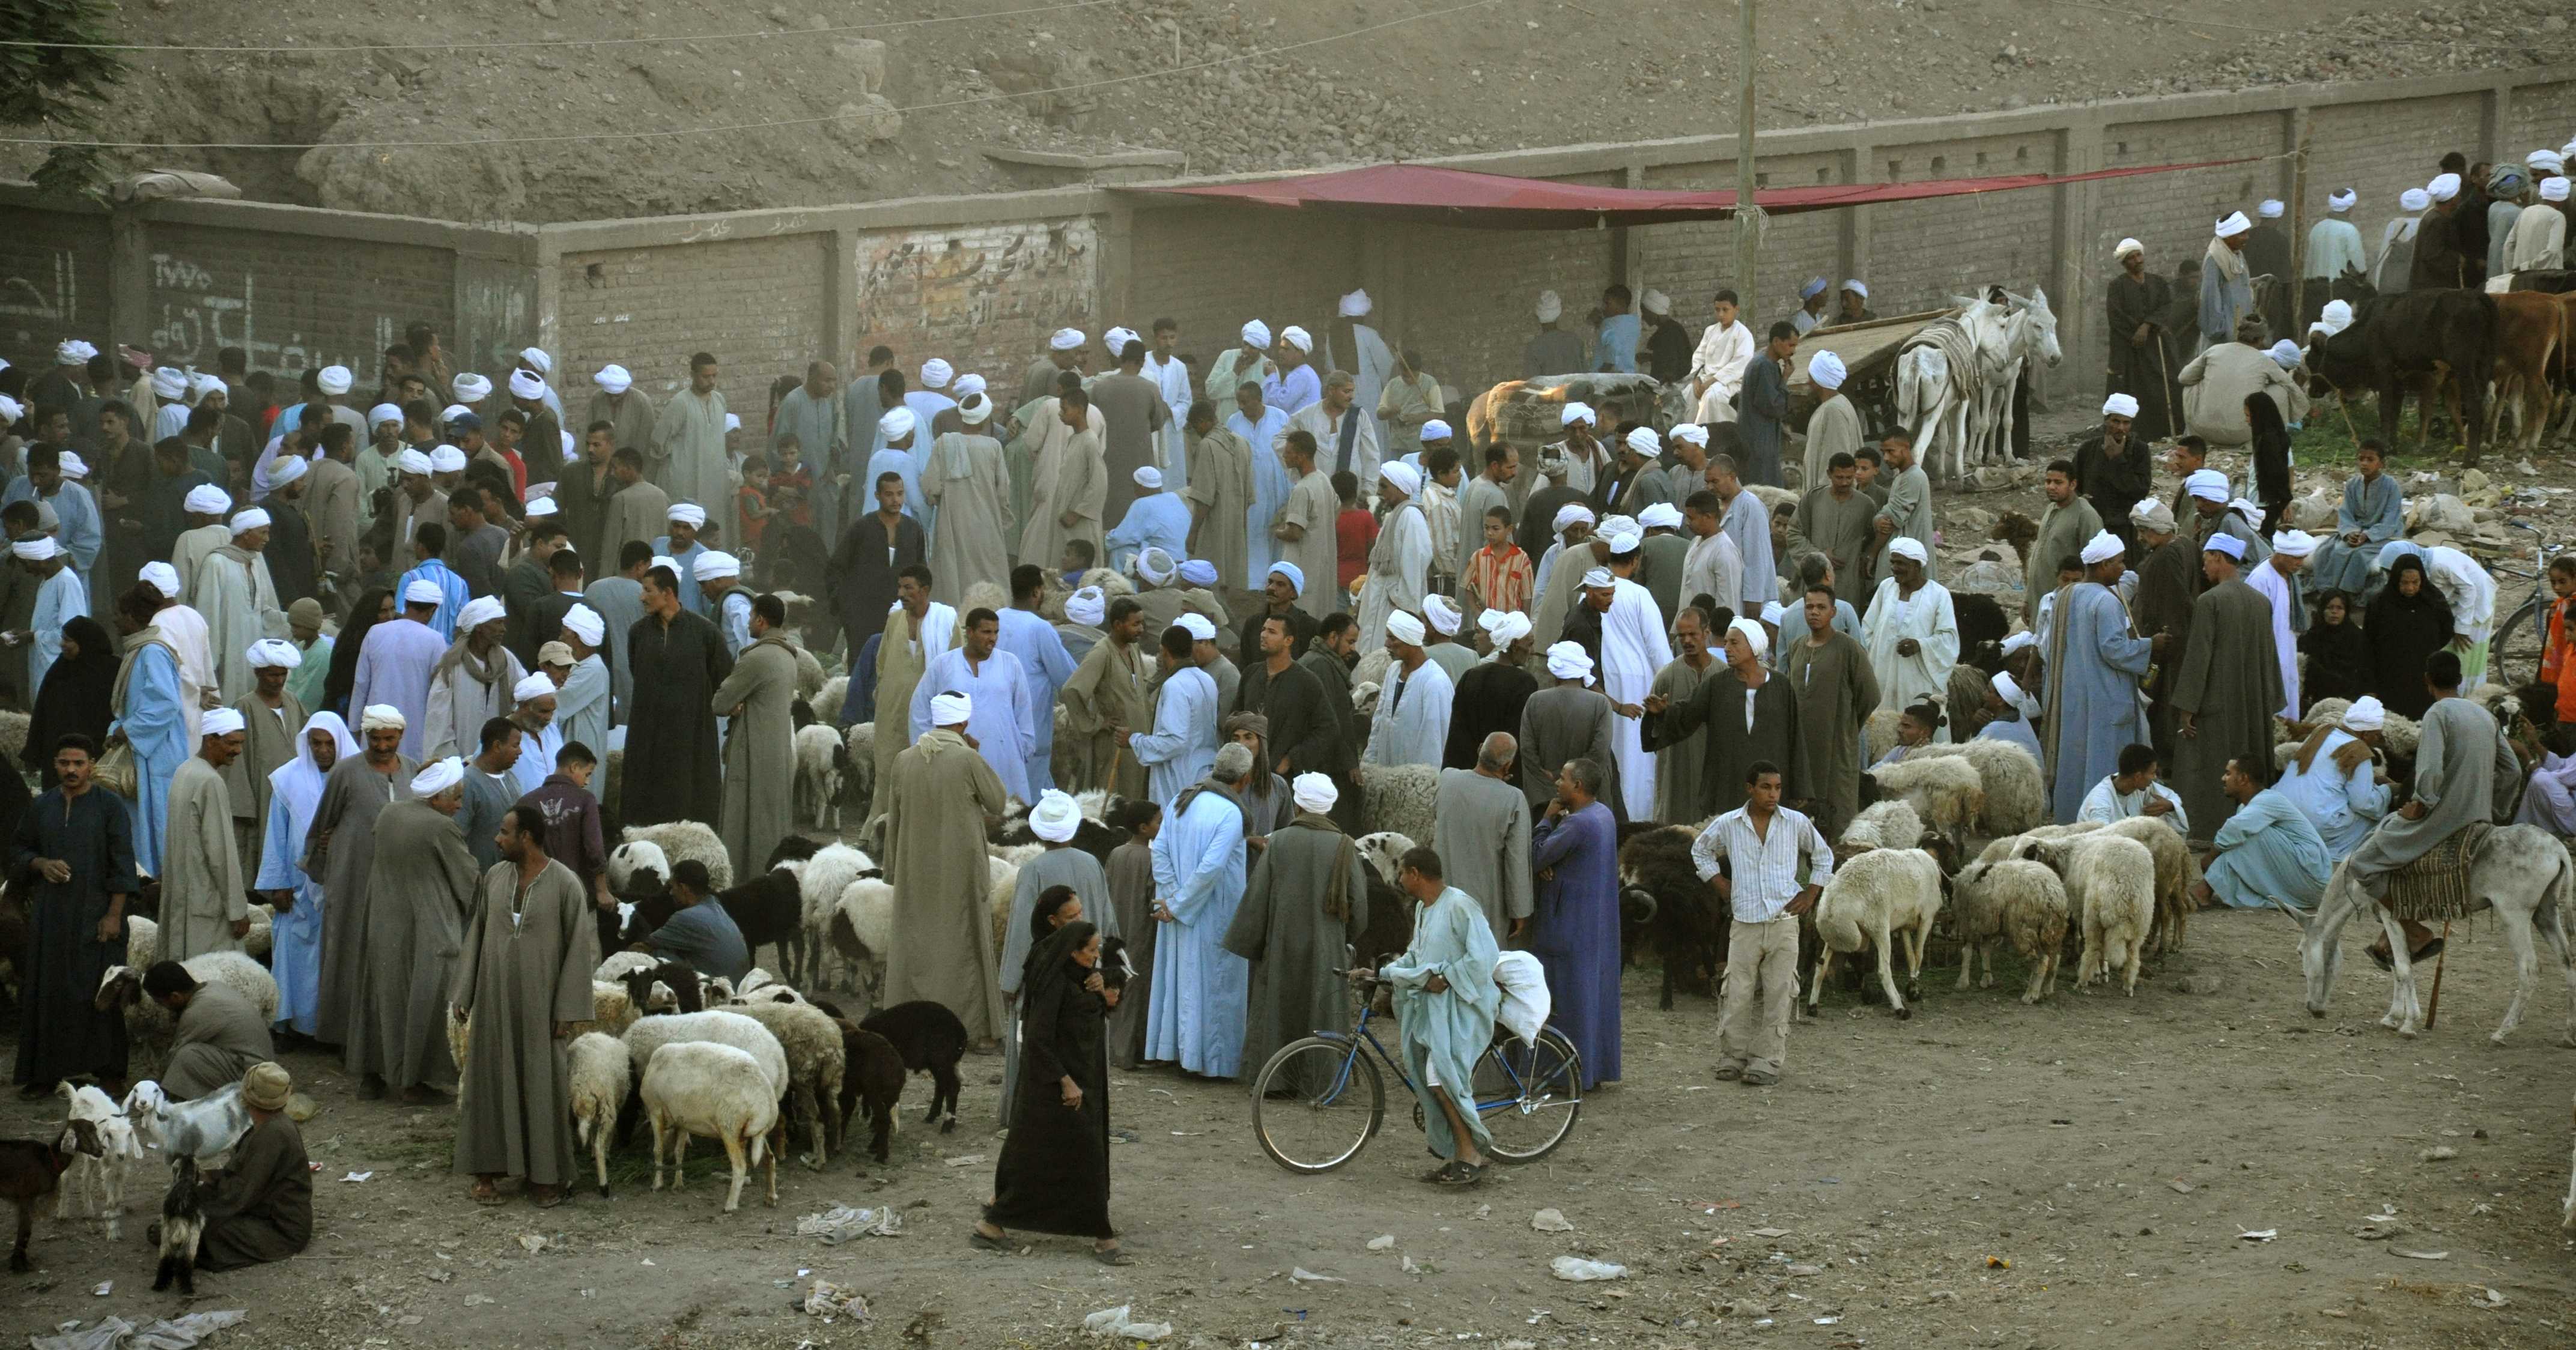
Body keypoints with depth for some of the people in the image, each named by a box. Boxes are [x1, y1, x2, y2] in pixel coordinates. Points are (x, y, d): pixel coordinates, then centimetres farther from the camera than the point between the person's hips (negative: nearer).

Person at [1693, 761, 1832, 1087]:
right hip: (1745, 923, 0)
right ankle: (1733, 1057, 10)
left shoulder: (1797, 823, 4)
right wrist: (1718, 883, 12)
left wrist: (1811, 893, 10)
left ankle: (1767, 1062, 3)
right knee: (1737, 993, -1)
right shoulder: (1728, 825, 3)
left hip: (1784, 922, 0)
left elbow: (1824, 856, 19)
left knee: (1778, 995, -2)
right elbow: (1700, 850, 23)